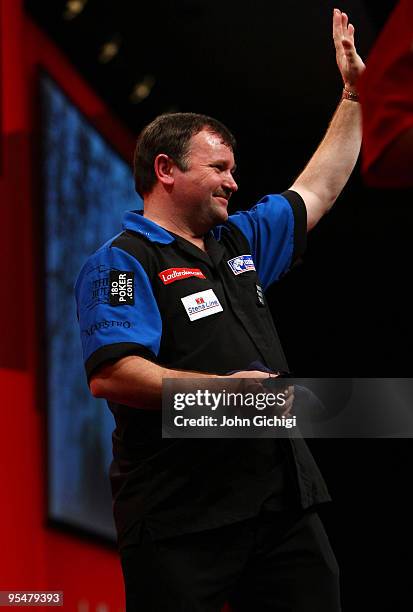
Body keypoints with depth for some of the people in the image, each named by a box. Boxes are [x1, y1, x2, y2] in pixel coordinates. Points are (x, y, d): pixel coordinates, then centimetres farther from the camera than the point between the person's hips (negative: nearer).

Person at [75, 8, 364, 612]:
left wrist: (353, 92, 36)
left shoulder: (239, 242, 20)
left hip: (284, 499, 8)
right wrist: (223, 390, -24)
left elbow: (317, 191, 34)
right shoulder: (121, 263, -6)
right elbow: (110, 375, -20)